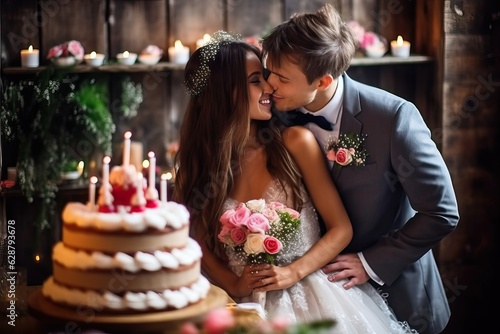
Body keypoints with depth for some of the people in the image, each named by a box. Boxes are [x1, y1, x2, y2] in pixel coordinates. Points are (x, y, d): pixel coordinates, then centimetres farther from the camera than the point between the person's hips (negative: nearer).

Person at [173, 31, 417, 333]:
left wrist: (293, 272, -15)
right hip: (249, 308, 1)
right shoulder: (199, 162, 0)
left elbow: (341, 229, -3)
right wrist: (235, 285, -8)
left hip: (313, 296, -1)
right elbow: (203, 245, 9)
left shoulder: (295, 143, -6)